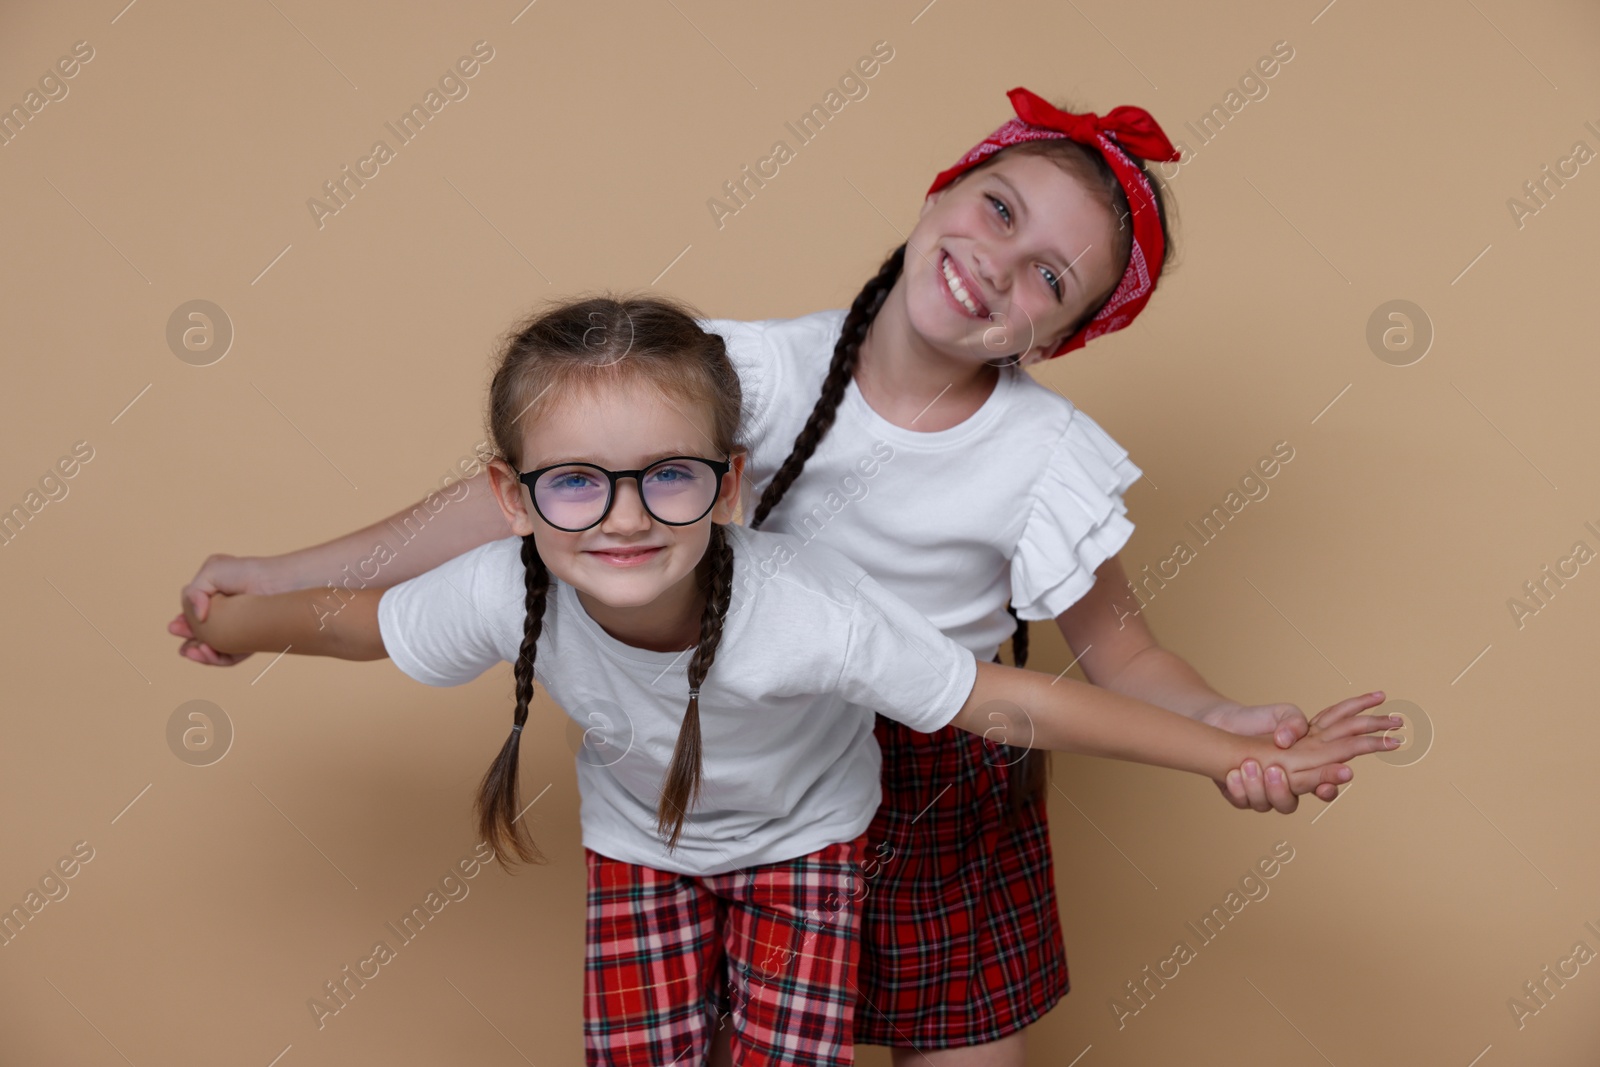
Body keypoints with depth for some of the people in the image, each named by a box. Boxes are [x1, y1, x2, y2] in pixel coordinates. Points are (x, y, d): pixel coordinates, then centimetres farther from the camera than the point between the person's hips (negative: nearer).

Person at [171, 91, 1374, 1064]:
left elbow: (1118, 649, -6)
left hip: (957, 800, 0)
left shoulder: (1048, 461, -19)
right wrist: (288, 578, -15)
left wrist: (1218, 723, -29)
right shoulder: (770, 376, -19)